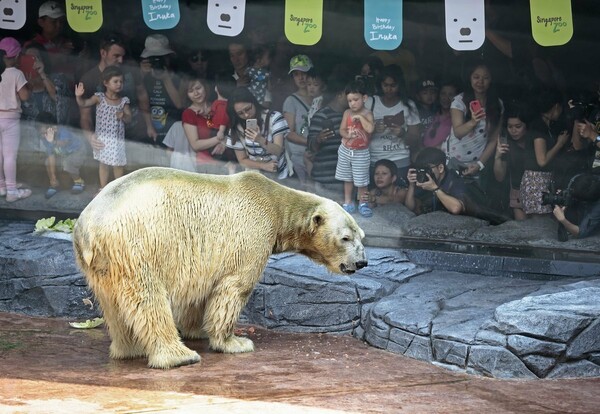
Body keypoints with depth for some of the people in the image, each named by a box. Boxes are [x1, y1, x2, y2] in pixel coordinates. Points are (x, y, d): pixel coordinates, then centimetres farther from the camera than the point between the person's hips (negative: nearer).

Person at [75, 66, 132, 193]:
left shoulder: (123, 101, -3)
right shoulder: (99, 98, -7)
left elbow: (129, 118, -1)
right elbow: (83, 104, -13)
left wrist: (123, 116, -23)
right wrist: (79, 96, -32)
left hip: (117, 138, 1)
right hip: (102, 138, 0)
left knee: (118, 164, 9)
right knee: (103, 164, 13)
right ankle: (103, 188, 26)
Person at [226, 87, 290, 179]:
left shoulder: (274, 117, -7)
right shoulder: (236, 128, -2)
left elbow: (278, 151, -10)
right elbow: (242, 160, 3)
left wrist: (260, 140, -28)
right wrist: (263, 166, -13)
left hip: (279, 176, -3)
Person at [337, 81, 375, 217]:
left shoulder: (367, 113, -13)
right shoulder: (347, 113, -3)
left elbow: (370, 129, -29)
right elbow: (341, 130, -5)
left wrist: (360, 117, -29)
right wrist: (348, 135, -25)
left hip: (361, 153, -4)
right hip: (345, 150, 4)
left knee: (361, 180, 4)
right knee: (347, 178, 15)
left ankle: (362, 203, 20)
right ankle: (348, 203, 27)